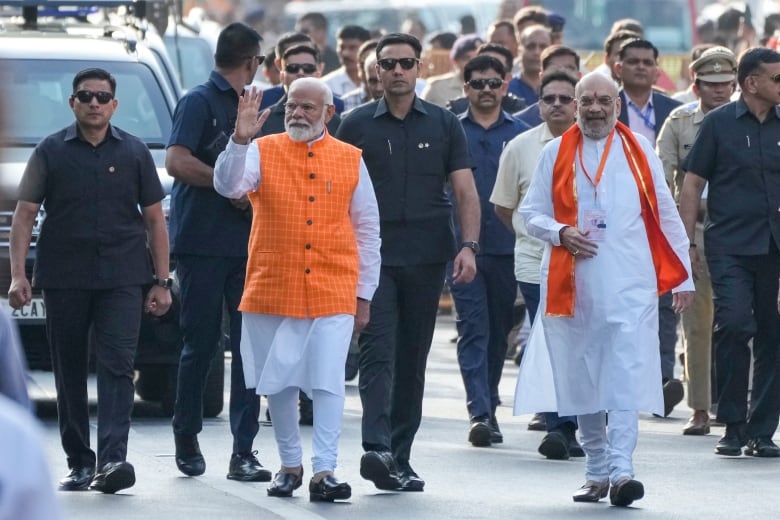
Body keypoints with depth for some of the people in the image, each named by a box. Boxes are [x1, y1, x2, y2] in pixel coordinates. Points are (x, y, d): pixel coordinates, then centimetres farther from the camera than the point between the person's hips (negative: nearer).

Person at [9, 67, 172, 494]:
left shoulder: (133, 152, 9)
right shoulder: (51, 151, 5)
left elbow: (154, 219, 11)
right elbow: (24, 215, 3)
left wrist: (161, 281, 5)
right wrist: (17, 275, -7)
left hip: (122, 279, -1)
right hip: (64, 278, 1)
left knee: (117, 364, -13)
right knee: (69, 371, 5)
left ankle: (112, 459, -21)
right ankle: (79, 462, 14)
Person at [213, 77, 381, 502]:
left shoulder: (350, 160, 7)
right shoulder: (263, 152, 4)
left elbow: (367, 231, 11)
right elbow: (228, 186, -13)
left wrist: (364, 294, 9)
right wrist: (240, 139, -28)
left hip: (333, 295, 0)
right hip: (272, 291, 0)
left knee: (328, 384, -8)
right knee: (279, 384, 8)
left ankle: (324, 472, -9)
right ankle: (290, 465, 22)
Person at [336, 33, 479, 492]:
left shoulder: (444, 125, 7)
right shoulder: (358, 126, 5)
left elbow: (465, 192, 3)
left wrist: (469, 246, -10)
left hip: (427, 260, 2)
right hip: (373, 259, -2)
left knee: (412, 360, 7)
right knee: (378, 354, -14)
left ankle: (400, 458, 13)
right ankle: (377, 449, -26)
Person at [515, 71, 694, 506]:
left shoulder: (639, 150, 9)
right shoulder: (556, 153, 9)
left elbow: (666, 214, 12)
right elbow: (530, 213, 11)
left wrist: (683, 276, 10)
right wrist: (561, 233, -10)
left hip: (630, 283, -2)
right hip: (574, 285, 2)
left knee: (626, 376, -13)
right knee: (582, 377, 6)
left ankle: (620, 469, -20)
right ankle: (596, 473, 16)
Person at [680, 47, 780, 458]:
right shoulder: (719, 123, 1)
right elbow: (693, 182, 4)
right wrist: (687, 242, -2)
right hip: (730, 246, -3)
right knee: (734, 323, -17)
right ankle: (733, 426, -6)